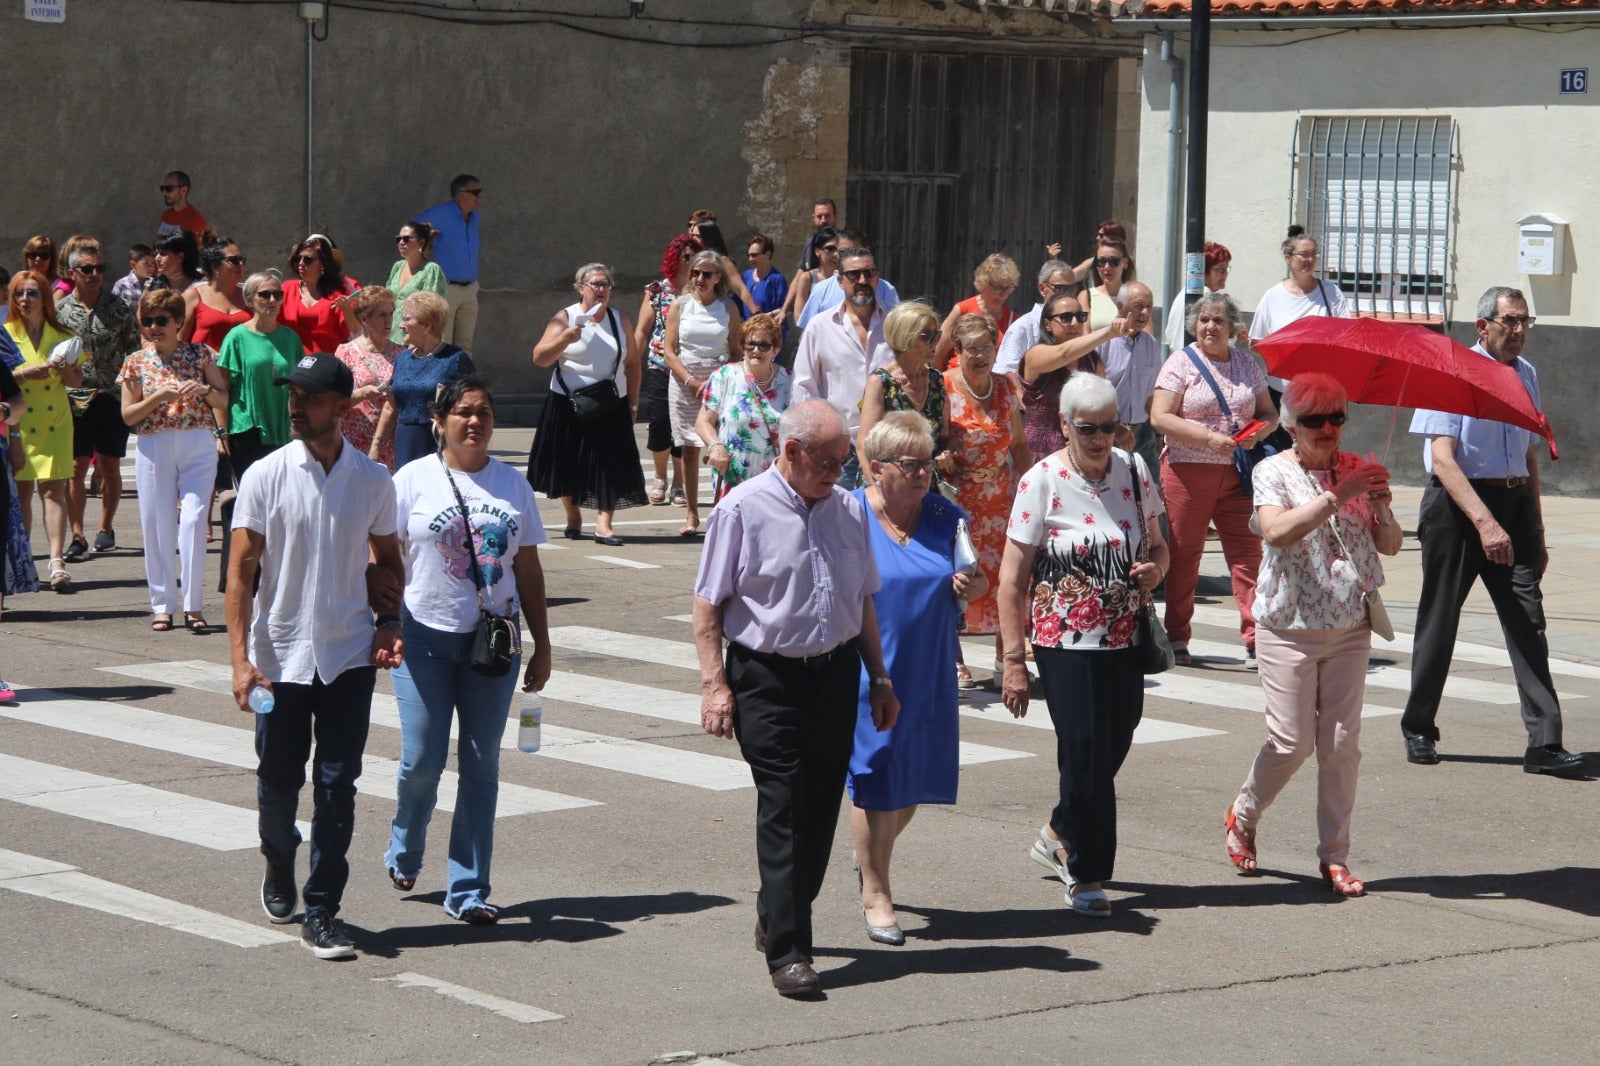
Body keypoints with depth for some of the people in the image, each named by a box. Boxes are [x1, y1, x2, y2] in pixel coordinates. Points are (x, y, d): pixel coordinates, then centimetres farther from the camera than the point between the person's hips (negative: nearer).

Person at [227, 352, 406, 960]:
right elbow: (241, 572, -5)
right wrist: (240, 658, -13)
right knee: (279, 779, 11)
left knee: (337, 784, -3)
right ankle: (279, 873, 39)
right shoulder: (266, 477, -5)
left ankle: (322, 914, 2)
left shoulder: (373, 481, 0)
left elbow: (388, 559, 14)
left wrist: (389, 625, -2)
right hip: (280, 653, 0)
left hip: (350, 656, 0)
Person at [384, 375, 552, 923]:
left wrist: (542, 645, 10)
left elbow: (528, 569, 12)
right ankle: (404, 851, 28)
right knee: (422, 759, -3)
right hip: (426, 636, -2)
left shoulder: (512, 485, 9)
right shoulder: (414, 480, 0)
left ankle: (468, 889, 8)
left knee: (481, 763, 2)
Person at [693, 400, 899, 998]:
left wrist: (880, 679, 19)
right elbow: (708, 603, -6)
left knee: (821, 808, 9)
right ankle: (787, 953, -7)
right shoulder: (743, 510, -7)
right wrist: (714, 684, -13)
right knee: (783, 809, -9)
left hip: (837, 673, 5)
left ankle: (779, 920, 29)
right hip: (768, 676, -5)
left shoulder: (848, 510, 9)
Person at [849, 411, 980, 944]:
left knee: (917, 779, 11)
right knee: (875, 781, 0)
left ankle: (871, 854, 38)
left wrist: (972, 584, -11)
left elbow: (976, 581, 12)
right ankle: (875, 891, 14)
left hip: (930, 672, 4)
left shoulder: (947, 517, 4)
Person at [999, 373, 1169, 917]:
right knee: (1085, 755, -5)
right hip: (1066, 643, -5)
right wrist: (1014, 661, -11)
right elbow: (1013, 578, -8)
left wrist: (1154, 568, -9)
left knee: (1111, 750, 8)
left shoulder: (1133, 471, 5)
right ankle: (1086, 874, 12)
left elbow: (1157, 546, 17)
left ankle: (1059, 836, 34)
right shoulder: (1042, 482, -9)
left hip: (1126, 642, 5)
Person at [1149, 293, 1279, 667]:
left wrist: (1257, 432, -6)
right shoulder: (1181, 362, 0)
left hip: (1238, 474, 3)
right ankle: (1177, 639, 17)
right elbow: (1160, 417, -9)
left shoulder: (1247, 365, 12)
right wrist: (1209, 438, -18)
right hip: (1188, 471, -3)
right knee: (1183, 556, 4)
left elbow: (1269, 413, 18)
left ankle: (1256, 642, -6)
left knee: (1248, 553, -5)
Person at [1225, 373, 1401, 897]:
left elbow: (1390, 545, 4)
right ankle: (1242, 818, 23)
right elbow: (1278, 531, -22)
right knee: (1292, 740, -4)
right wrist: (1338, 496, -28)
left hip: (1350, 627, 4)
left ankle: (1335, 856, 8)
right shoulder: (1275, 472, -3)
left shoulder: (1356, 471, 8)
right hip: (1290, 625, -4)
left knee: (1342, 741, 0)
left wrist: (1380, 507, -16)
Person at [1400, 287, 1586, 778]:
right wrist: (1484, 522, -25)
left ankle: (1545, 742, -8)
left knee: (1528, 621, -5)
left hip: (1514, 503, 5)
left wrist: (1536, 530, 20)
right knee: (1439, 620, 5)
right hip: (1457, 505, -5)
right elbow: (1442, 460, -16)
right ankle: (1419, 729, 20)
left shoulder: (1526, 374, 12)